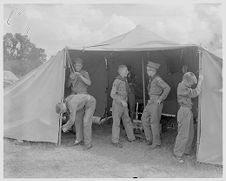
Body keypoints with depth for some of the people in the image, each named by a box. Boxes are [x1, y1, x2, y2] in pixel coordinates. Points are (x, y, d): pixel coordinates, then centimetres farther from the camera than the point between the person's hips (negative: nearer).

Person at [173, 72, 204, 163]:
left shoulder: (185, 87, 12)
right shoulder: (182, 88, -18)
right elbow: (195, 93, -25)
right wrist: (200, 81, -20)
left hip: (188, 112, 10)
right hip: (184, 112, -10)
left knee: (190, 133, 16)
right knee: (183, 134, -6)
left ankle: (186, 151, 29)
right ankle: (177, 154, 3)